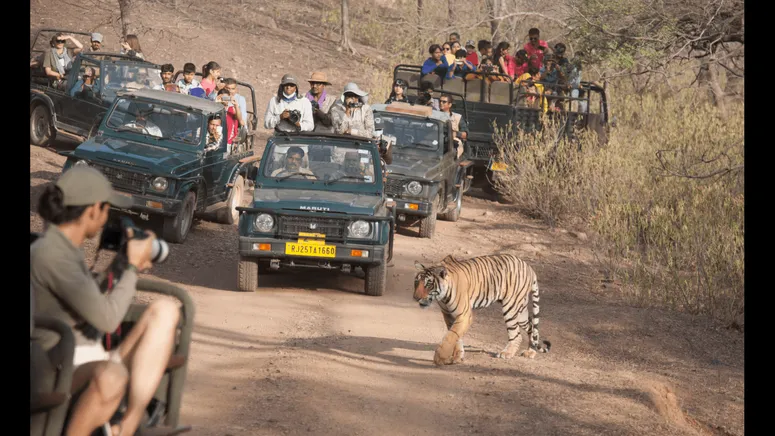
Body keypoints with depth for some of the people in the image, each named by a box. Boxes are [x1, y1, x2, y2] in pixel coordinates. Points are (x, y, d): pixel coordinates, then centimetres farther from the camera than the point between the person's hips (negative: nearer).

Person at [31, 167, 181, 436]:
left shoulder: (67, 248, 12)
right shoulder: (49, 254, -18)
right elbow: (107, 319, -22)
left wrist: (122, 266, 12)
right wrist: (133, 267, -8)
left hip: (95, 361, 10)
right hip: (62, 369, -10)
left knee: (165, 310, -6)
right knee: (112, 375, -42)